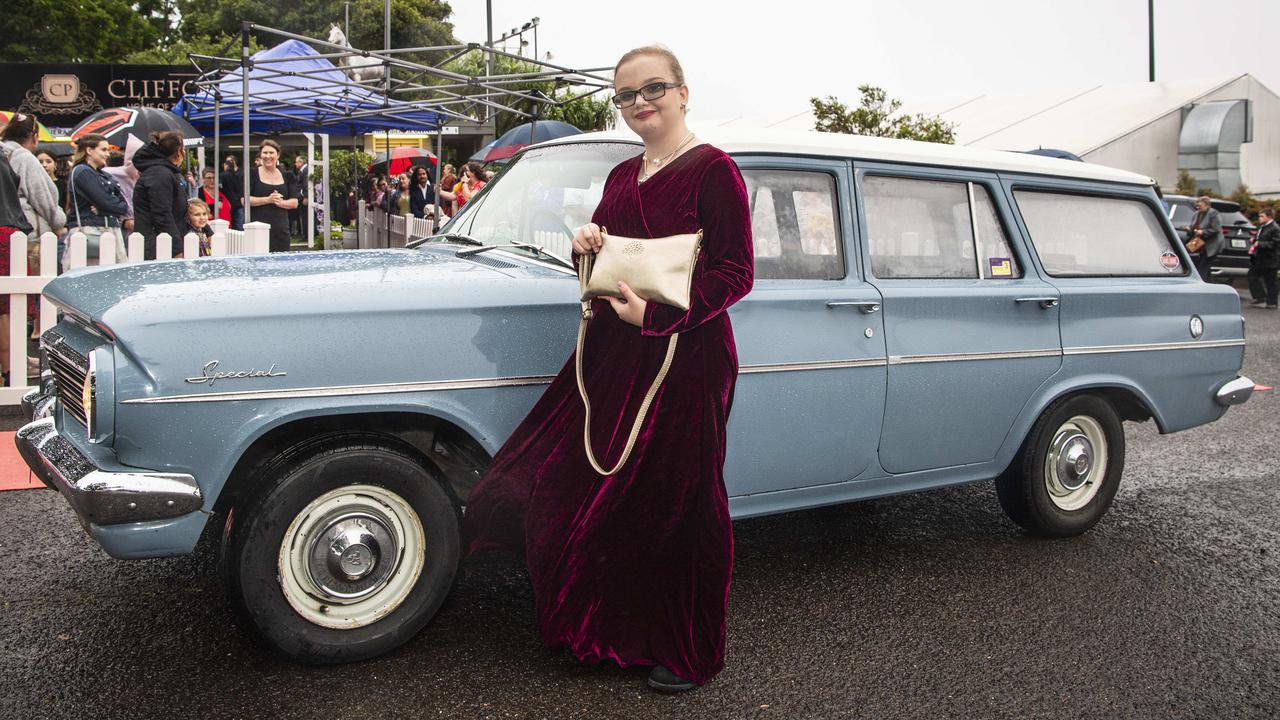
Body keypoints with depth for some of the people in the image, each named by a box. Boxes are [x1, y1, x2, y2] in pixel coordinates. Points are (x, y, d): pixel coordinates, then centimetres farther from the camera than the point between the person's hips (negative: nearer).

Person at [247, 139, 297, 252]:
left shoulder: (285, 176, 13)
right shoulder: (253, 174, 3)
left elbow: (294, 202, 9)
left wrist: (280, 202, -10)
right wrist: (268, 199, -14)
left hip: (281, 229, 3)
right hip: (258, 228, -3)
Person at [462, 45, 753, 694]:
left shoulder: (713, 170, -8)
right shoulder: (622, 177, 15)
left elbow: (736, 273, -13)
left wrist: (654, 316, -22)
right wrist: (585, 247, 1)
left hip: (683, 360, -7)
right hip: (610, 355, 7)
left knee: (674, 507, 2)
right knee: (564, 488, 6)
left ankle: (689, 654, 22)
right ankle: (603, 626, 26)